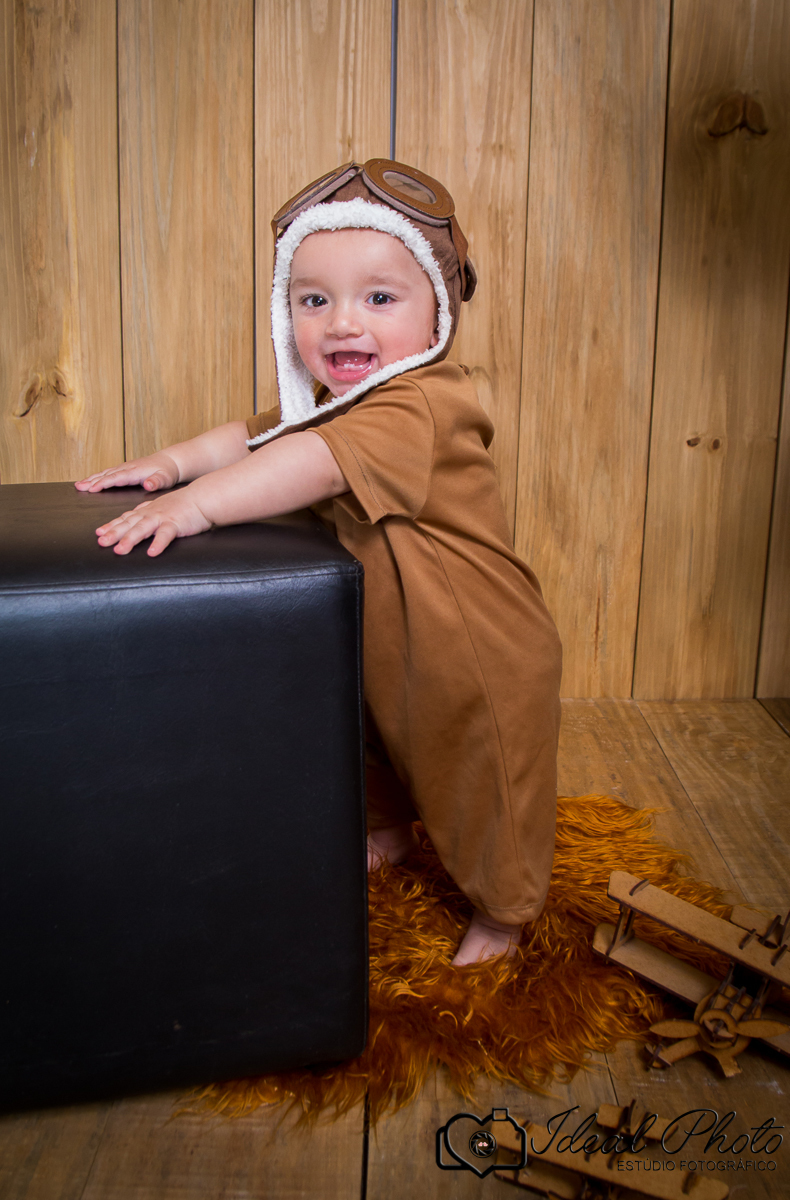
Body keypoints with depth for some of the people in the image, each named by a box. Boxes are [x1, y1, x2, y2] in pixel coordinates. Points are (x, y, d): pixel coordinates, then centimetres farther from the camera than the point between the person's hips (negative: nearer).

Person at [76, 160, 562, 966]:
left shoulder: (422, 403, -32)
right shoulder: (330, 398, -1)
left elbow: (323, 463, -44)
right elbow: (256, 437, 10)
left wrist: (200, 502, -48)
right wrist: (175, 462, -6)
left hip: (481, 658, -8)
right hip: (382, 649, 9)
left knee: (488, 789, 11)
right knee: (380, 745, 30)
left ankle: (502, 909, 34)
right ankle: (390, 830, 58)